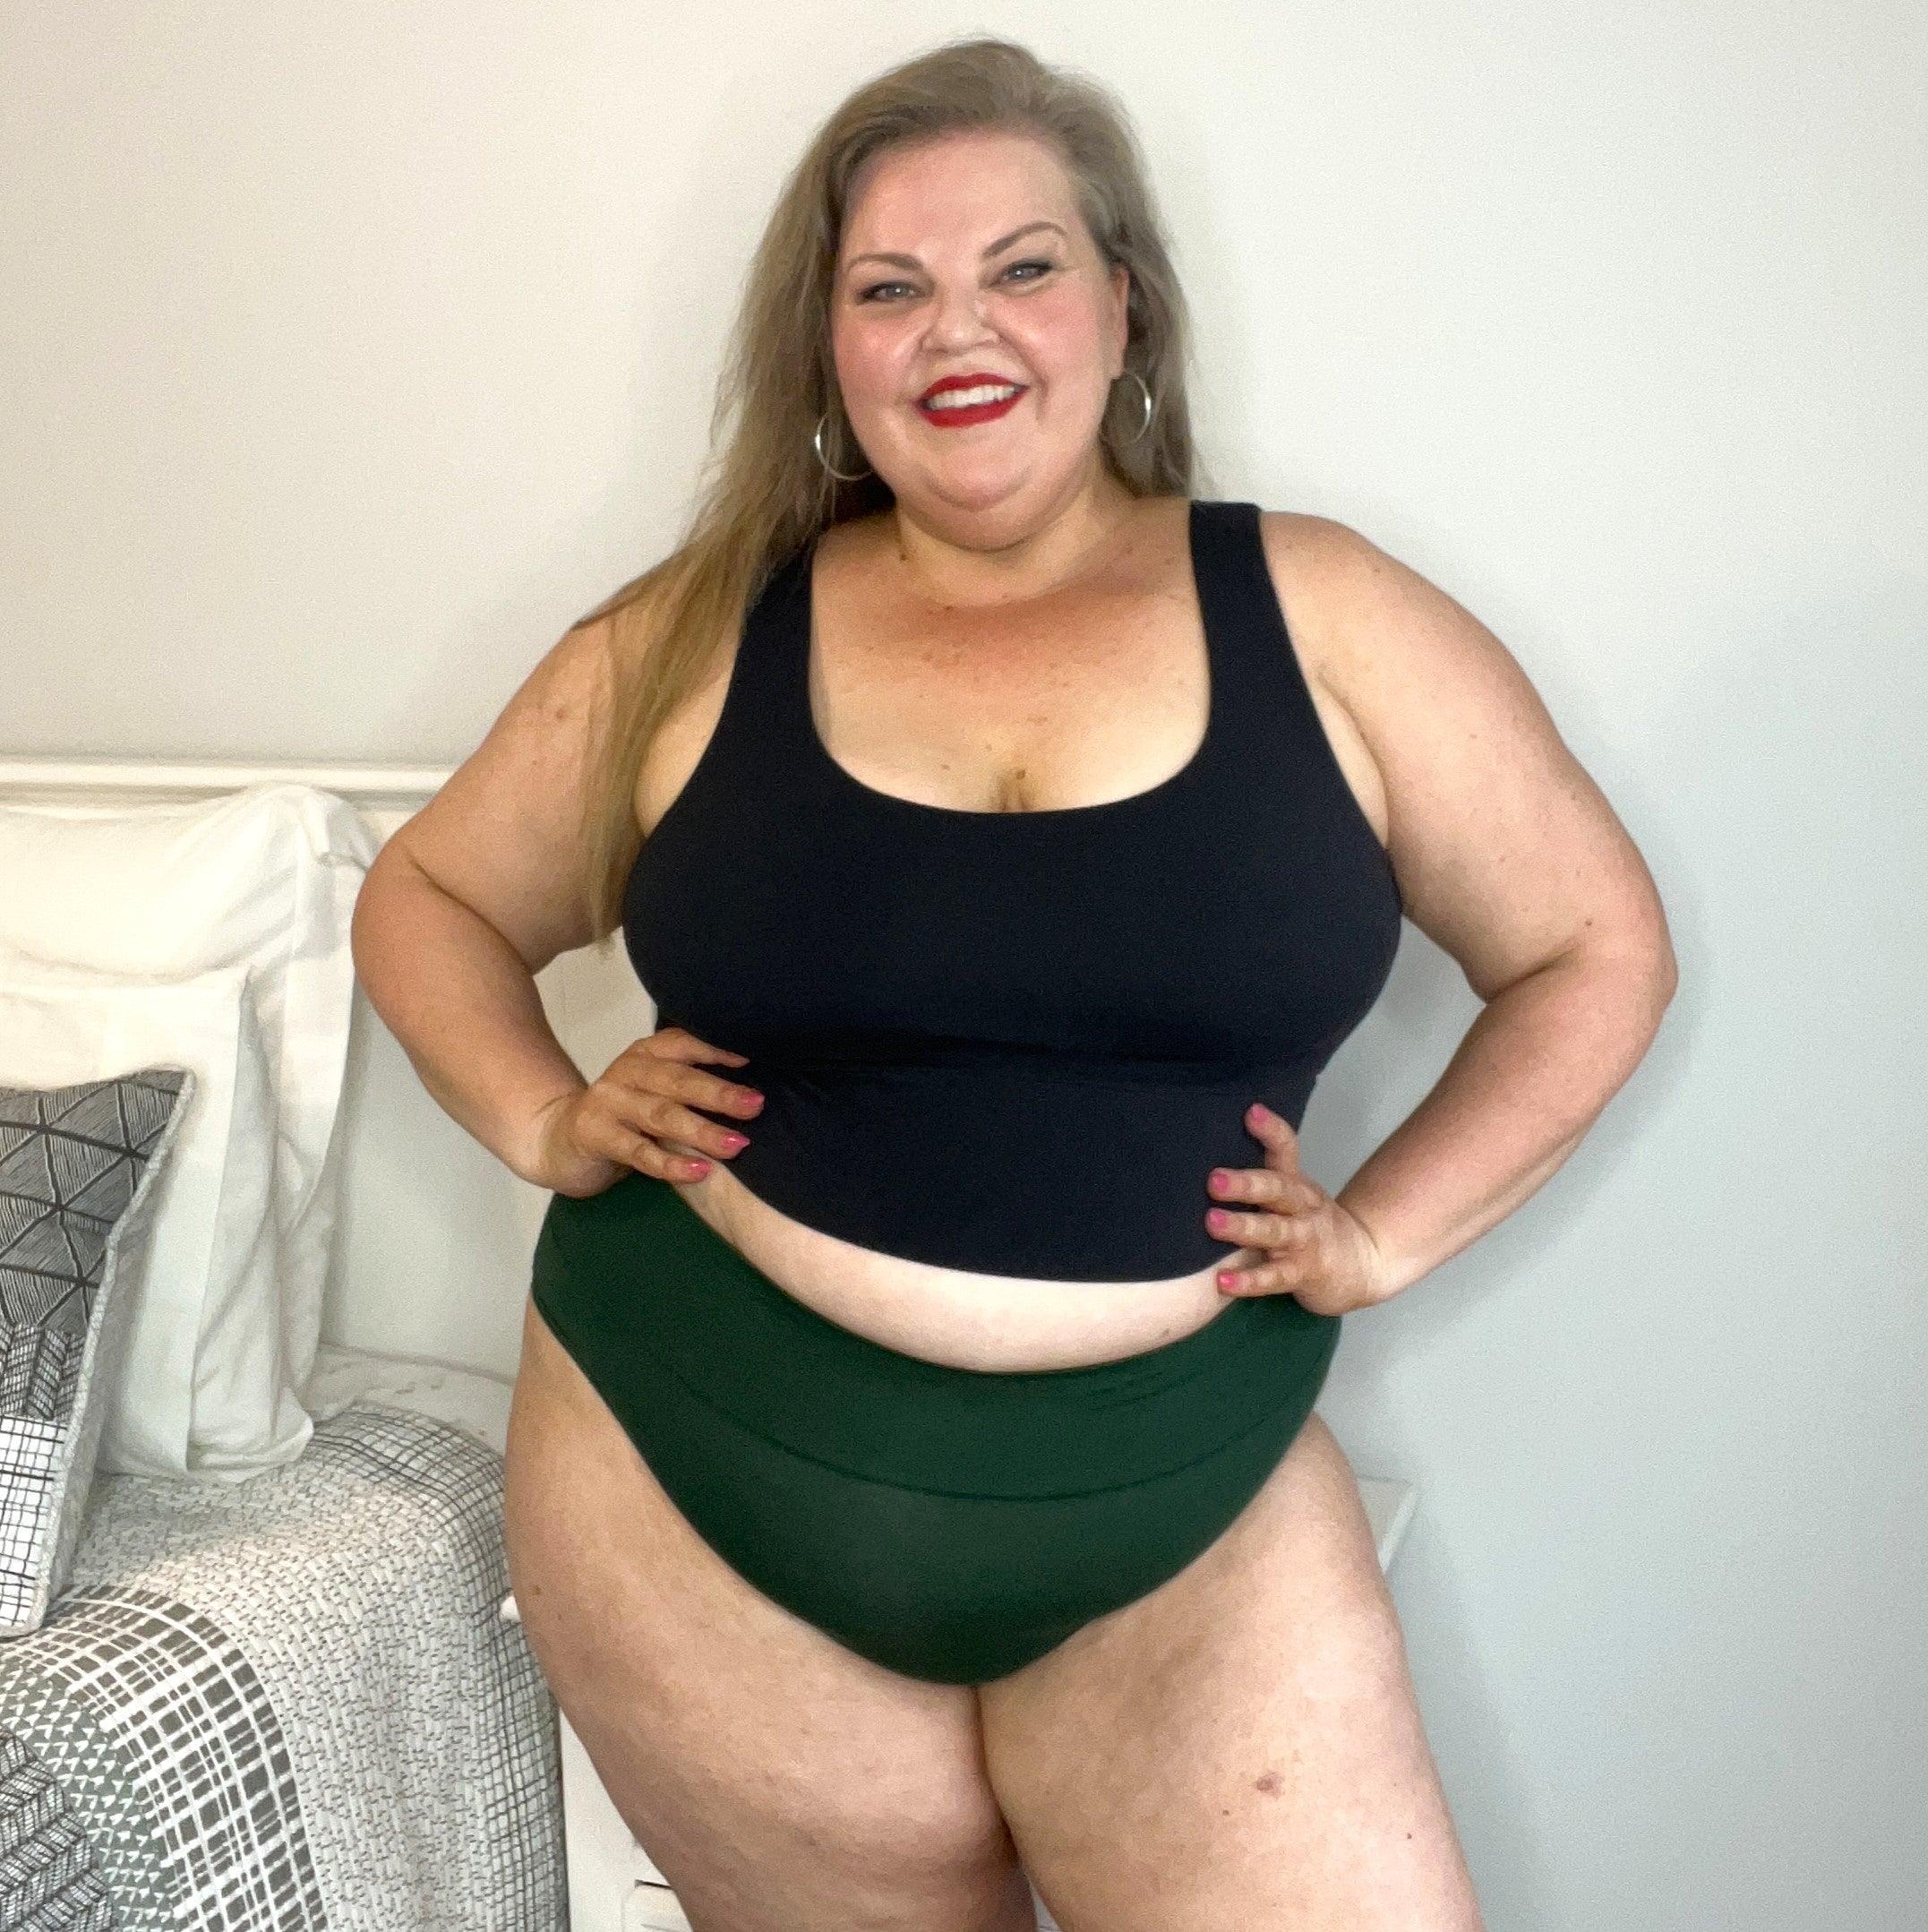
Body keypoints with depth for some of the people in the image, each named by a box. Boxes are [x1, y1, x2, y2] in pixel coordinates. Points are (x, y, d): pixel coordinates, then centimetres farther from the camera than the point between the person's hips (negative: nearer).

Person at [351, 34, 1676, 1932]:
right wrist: (545, 1117, -2)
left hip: (1186, 1512, 0)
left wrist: (1382, 1230, -2)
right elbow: (426, 894, 14)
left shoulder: (1317, 616, -1)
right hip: (699, 1489, 1)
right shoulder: (696, 638, 1)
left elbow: (1595, 946, 7)